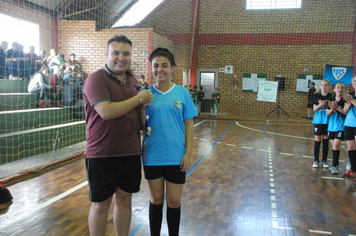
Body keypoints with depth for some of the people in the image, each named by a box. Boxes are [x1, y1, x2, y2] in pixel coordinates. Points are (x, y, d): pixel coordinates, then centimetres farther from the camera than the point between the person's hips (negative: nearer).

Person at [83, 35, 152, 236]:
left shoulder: (134, 81, 11)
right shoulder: (97, 79, -10)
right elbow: (106, 112, -24)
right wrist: (139, 99, -16)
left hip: (131, 152, 6)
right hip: (102, 155, -6)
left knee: (125, 199, 16)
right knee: (101, 204, 8)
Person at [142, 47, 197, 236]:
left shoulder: (182, 92, -2)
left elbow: (189, 124, -1)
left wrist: (188, 153, -4)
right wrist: (142, 107, -14)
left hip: (176, 157, 0)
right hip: (152, 156, 1)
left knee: (174, 202, 11)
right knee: (156, 200, 15)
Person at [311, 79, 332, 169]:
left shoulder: (331, 96, 2)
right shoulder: (316, 96, 4)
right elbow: (314, 109, 3)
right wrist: (320, 105, -15)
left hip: (328, 120, 0)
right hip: (318, 120, 0)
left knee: (326, 139, 4)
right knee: (317, 139, 1)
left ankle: (324, 160, 14)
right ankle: (316, 160, 9)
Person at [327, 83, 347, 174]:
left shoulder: (344, 101, -5)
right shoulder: (331, 100, 7)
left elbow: (346, 112, -14)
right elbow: (327, 113, 5)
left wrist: (337, 107, -21)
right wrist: (332, 109, -15)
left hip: (340, 126, -4)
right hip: (331, 125, 4)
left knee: (336, 145, -10)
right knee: (334, 145, 11)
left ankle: (334, 166, -2)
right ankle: (336, 165, 22)